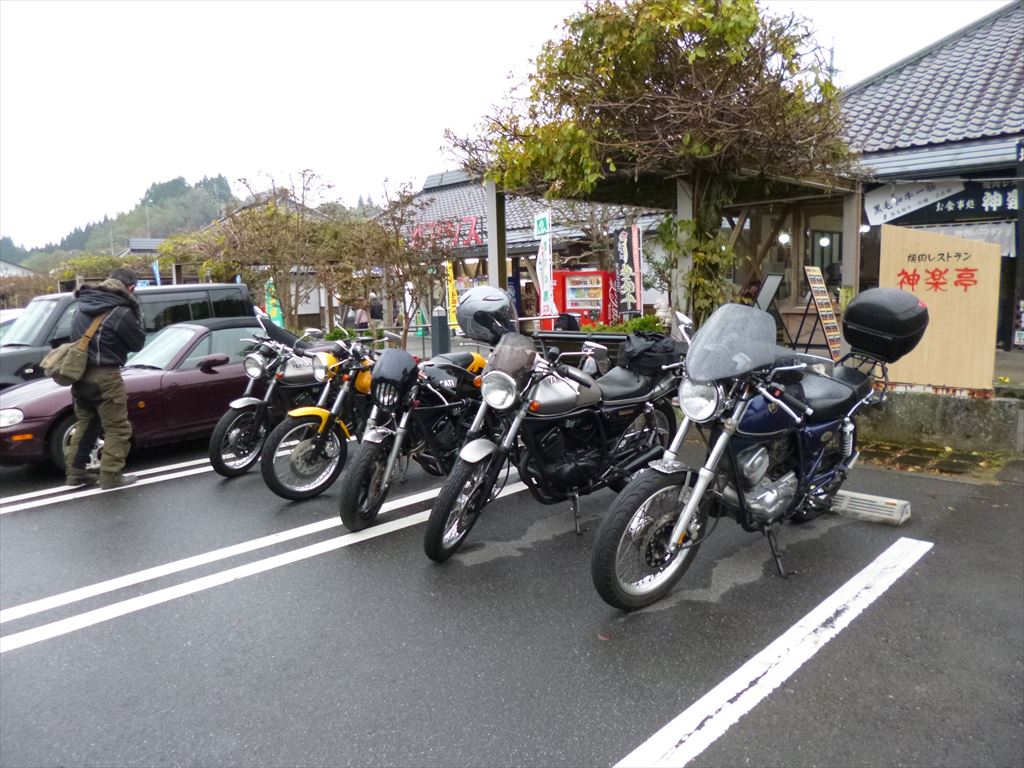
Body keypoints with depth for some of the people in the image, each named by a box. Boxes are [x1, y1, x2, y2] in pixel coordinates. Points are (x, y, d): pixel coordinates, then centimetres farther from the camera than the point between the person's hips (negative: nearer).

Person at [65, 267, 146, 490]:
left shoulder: (83, 306, 9)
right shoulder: (121, 312, -15)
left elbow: (78, 337, 19)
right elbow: (138, 343, -4)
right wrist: (136, 313, 4)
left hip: (80, 372, 8)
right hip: (104, 375, -8)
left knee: (85, 424, 20)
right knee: (117, 429, 1)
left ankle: (76, 471, 26)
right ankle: (111, 476, 1)